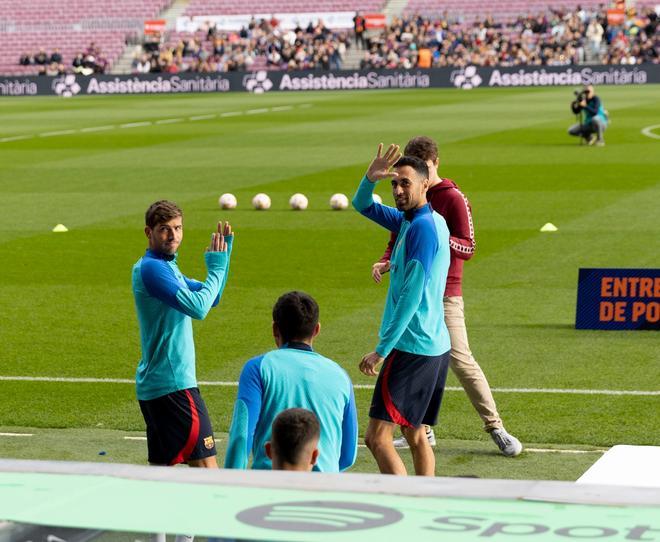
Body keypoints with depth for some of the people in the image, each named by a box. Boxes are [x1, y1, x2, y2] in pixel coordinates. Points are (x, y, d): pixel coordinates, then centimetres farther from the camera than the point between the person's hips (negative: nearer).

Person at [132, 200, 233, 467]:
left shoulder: (166, 267, 17)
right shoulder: (151, 267, -14)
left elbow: (211, 297, 25)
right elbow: (197, 307, -23)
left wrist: (224, 251, 14)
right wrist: (216, 267, -10)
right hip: (173, 384, -10)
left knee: (162, 466, 12)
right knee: (205, 464, -11)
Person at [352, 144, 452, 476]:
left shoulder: (423, 227, -16)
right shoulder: (410, 221, 14)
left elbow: (411, 296, -20)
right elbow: (363, 206, 26)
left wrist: (382, 349, -19)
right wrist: (371, 178, 3)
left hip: (411, 347, -10)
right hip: (434, 347, 10)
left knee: (377, 437, -11)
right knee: (416, 435, 15)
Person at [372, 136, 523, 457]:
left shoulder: (454, 199, -6)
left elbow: (468, 249, -11)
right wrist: (384, 262, 1)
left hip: (445, 295, -6)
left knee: (460, 360, -12)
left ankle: (495, 428, -6)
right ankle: (421, 431, 16)